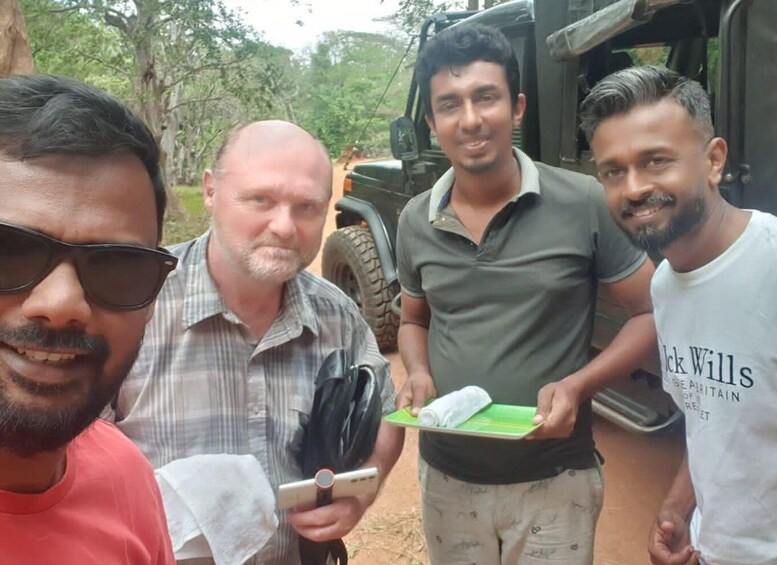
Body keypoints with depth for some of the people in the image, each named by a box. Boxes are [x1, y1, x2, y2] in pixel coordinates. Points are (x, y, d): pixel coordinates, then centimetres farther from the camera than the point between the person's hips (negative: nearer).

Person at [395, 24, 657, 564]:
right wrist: (419, 376, -6)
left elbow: (653, 313, -5)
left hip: (554, 481, -3)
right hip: (446, 477, 4)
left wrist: (577, 386, -19)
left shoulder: (584, 204, -13)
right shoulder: (416, 222, -1)